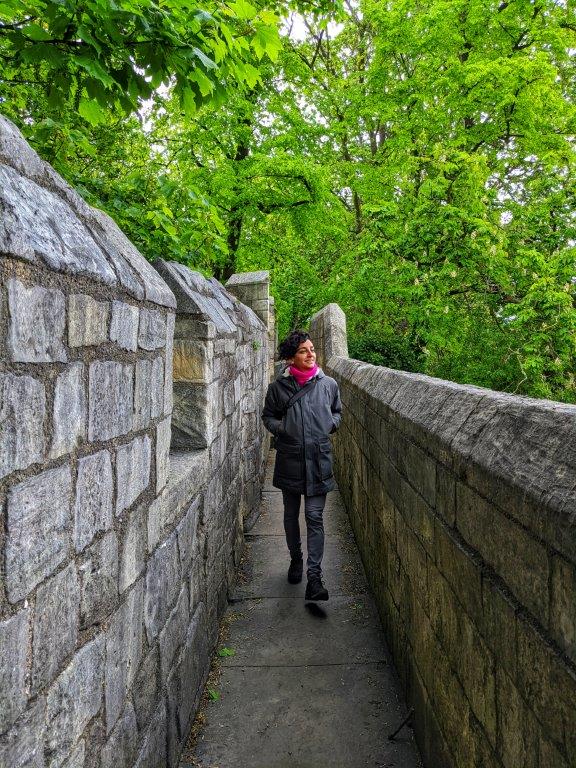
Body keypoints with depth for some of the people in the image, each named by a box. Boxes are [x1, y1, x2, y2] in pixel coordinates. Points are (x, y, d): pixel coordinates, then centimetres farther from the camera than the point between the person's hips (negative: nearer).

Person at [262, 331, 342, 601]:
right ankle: (296, 559, 36)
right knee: (291, 514, 15)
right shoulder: (278, 387, -2)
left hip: (318, 459, -1)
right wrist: (280, 428, -10)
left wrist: (330, 424, -3)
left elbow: (338, 412, 17)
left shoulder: (328, 384, 1)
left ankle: (314, 577, -6)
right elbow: (268, 416, 9)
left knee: (314, 517, -6)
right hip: (289, 459, 1)